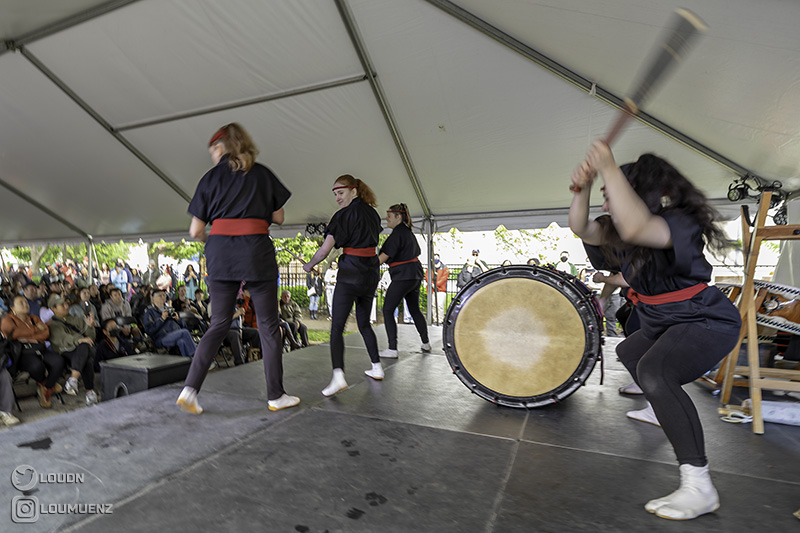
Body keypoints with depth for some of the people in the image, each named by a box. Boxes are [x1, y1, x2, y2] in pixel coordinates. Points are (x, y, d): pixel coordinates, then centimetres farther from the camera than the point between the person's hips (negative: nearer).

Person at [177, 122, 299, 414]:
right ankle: (276, 395, 15)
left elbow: (195, 231, 6)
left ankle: (190, 388, 7)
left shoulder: (211, 177, 9)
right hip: (256, 249, -1)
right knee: (268, 324, 6)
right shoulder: (263, 173, 8)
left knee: (220, 323, 14)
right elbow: (278, 217, 12)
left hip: (220, 251, 2)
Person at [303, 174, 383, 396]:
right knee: (364, 322, 19)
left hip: (350, 274, -7)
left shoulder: (345, 214, -10)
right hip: (371, 274, 7)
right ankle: (377, 368, 23)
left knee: (337, 326, -7)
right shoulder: (372, 212, 11)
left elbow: (325, 249, -16)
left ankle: (338, 374, -19)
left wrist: (309, 265, 1)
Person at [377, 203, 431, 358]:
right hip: (415, 274, 10)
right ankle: (426, 343, 30)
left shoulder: (397, 233, -14)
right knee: (415, 309, 20)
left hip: (403, 276, -10)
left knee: (387, 310, -4)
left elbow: (385, 255, -19)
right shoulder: (408, 232, 14)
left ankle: (392, 349, -6)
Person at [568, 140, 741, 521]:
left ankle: (699, 486, -23)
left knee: (653, 371, -34)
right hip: (663, 325, 10)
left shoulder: (678, 223, -27)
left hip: (706, 322, -10)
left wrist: (609, 169, -46)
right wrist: (582, 188, -23)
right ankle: (662, 412, 53)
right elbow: (580, 228, -8)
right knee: (629, 353, 30)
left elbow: (634, 228, -50)